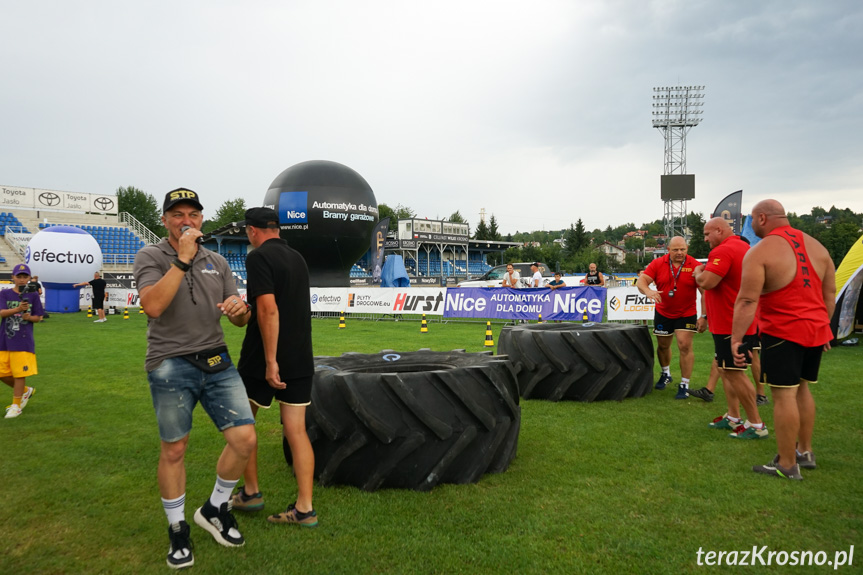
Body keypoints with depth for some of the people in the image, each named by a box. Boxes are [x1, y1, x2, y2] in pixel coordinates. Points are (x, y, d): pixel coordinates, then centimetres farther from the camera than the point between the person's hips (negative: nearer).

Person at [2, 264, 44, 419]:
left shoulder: (33, 295, 3)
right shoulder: (5, 294, 4)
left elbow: (38, 317, 6)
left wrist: (29, 317, -15)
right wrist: (18, 309, -27)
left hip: (23, 341, -2)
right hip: (4, 340, 3)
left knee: (19, 373, -2)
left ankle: (16, 405, 11)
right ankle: (26, 390, 31)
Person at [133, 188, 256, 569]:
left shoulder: (217, 262, 12)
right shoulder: (150, 257, 0)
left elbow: (240, 321, 13)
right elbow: (153, 306, -19)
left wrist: (240, 308, -11)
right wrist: (183, 259, -19)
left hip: (217, 362, 4)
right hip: (171, 367, -4)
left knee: (244, 439, -3)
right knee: (174, 450, 7)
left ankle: (215, 509, 21)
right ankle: (177, 528, 27)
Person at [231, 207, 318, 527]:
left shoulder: (259, 257, -11)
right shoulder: (297, 257, 12)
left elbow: (268, 310, -22)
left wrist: (270, 361, -22)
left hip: (265, 359, -6)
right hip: (301, 359, 6)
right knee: (297, 431, 6)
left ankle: (251, 492, 24)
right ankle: (304, 508, 7)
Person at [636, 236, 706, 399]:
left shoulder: (695, 266, -11)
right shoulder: (658, 264, -5)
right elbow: (641, 281, -13)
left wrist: (703, 316, -16)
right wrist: (648, 291, -36)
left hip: (686, 314, -3)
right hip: (663, 313, 3)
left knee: (685, 346, -10)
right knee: (663, 345, 15)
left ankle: (684, 385, 1)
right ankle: (666, 374, 41)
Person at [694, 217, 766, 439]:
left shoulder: (723, 251, -20)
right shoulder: (744, 248, 15)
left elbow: (706, 282, -28)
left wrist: (699, 271, -7)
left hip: (730, 324, -11)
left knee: (733, 372, -4)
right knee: (725, 369, 18)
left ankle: (756, 425, 3)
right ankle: (733, 417, 25)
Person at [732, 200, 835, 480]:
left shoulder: (760, 252, -11)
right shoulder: (816, 245, 11)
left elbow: (747, 301, -18)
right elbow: (830, 294, 15)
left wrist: (736, 338, -17)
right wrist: (824, 326, 24)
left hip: (782, 333, -8)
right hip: (815, 330, 8)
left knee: (784, 395, -2)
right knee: (802, 389, 20)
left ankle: (787, 466, 5)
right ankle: (805, 452, 31)